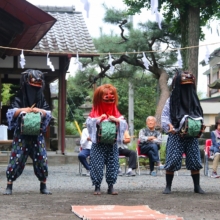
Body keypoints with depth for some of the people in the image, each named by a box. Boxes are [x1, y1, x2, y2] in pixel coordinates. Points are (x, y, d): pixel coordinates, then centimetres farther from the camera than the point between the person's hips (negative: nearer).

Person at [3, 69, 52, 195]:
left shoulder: (42, 99, 9)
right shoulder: (20, 98, -1)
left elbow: (48, 114, 2)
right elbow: (11, 112, -8)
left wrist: (40, 111, -17)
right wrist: (22, 110, -23)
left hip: (37, 135, 3)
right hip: (21, 135, -3)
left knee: (41, 159, 2)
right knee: (16, 159, -6)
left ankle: (43, 186, 12)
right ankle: (9, 186, 1)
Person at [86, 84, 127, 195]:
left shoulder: (116, 114, 9)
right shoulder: (94, 114, 1)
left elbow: (124, 124, 2)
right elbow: (89, 123, -11)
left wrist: (117, 120, -14)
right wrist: (98, 119, -20)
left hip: (112, 144, 3)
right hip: (98, 145, -3)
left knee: (112, 165, 4)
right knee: (97, 165, -4)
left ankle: (111, 187, 11)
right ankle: (97, 187, 2)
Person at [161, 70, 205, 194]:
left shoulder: (194, 100, 11)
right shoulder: (171, 101, 0)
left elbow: (200, 116, 15)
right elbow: (164, 116, -4)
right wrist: (169, 126, -22)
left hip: (192, 136, 3)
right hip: (176, 136, -3)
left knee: (195, 161, 2)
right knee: (172, 161, -7)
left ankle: (197, 186, 12)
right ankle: (168, 186, 2)